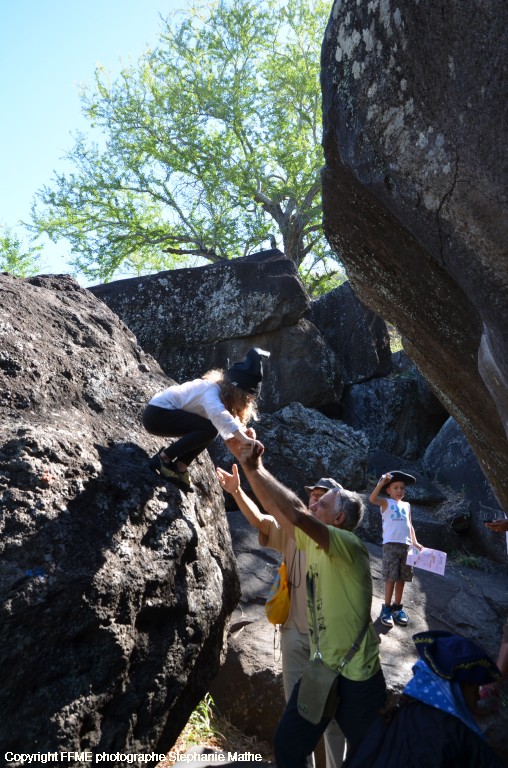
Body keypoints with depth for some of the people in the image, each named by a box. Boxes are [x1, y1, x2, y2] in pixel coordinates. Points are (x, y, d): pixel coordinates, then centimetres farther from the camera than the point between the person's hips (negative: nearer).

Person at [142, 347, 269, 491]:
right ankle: (162, 459, -13)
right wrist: (242, 438, -43)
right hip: (156, 414, -10)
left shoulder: (223, 395, 7)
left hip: (163, 412, 10)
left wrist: (243, 434, -16)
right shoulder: (212, 389, -23)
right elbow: (218, 414, -43)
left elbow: (224, 425, 2)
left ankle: (180, 467, 7)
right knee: (209, 430, -21)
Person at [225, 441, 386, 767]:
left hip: (356, 674, -7)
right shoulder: (312, 543, 1)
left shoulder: (349, 545, -22)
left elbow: (297, 513, -37)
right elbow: (273, 507, 1)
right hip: (320, 668, 7)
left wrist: (256, 469, -31)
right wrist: (246, 463, -5)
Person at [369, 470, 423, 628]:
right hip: (391, 544, -5)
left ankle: (397, 607, 20)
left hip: (406, 545, 5)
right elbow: (372, 499, -19)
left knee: (401, 578, 9)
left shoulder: (406, 506, 19)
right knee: (390, 578, -5)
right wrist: (381, 482, -28)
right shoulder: (386, 503, 1)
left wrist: (415, 542, 13)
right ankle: (387, 608, 5)